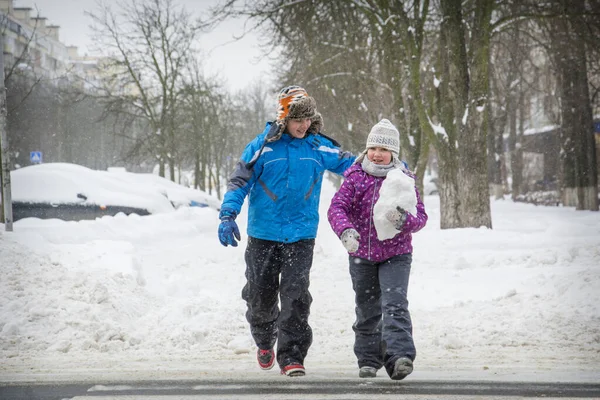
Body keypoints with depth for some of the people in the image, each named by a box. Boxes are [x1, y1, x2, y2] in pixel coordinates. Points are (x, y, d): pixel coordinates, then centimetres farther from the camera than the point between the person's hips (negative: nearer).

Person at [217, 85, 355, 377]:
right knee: (260, 294, 9)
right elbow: (239, 181, -1)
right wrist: (228, 215, -13)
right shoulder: (262, 146, -3)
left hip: (301, 235, 0)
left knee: (296, 295, -10)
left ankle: (291, 356, -5)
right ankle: (265, 341, 36)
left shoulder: (319, 147, 3)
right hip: (263, 234, 0)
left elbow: (350, 164, 12)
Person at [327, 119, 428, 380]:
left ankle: (400, 357, -29)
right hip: (362, 255, 2)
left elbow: (421, 216, -7)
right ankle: (368, 360, 27)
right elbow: (337, 207, -13)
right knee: (367, 310, 13)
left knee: (395, 304, -19)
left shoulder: (404, 180, -5)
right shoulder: (355, 177, -3)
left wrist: (403, 219, -30)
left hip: (396, 254, -2)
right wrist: (345, 230, -33)